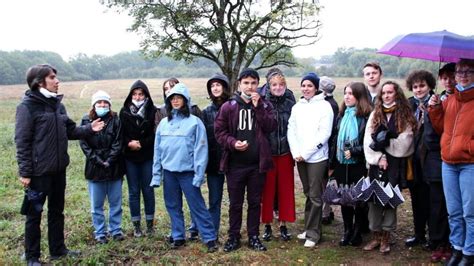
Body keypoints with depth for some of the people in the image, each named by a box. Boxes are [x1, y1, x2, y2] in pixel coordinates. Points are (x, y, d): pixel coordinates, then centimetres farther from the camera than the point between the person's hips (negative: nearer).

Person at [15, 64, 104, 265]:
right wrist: (25, 172, -17)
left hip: (59, 168, 7)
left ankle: (58, 249, 30)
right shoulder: (27, 106, -14)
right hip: (38, 170, -7)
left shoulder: (57, 104, 9)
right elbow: (22, 141, -15)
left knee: (57, 211, 17)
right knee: (34, 214, 6)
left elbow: (70, 131, 15)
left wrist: (89, 129, -2)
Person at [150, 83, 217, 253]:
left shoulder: (195, 122, -5)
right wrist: (156, 174, 7)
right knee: (173, 207, 12)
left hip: (188, 172, -5)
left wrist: (199, 174, -14)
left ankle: (210, 238, 5)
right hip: (168, 172, 5)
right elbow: (157, 150, 11)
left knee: (197, 206, -3)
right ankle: (178, 237, 24)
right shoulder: (164, 123, 9)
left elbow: (200, 149, -8)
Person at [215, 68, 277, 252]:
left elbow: (271, 126, -9)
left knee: (255, 202, 12)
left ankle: (253, 237, 25)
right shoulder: (228, 107, 0)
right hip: (235, 163, -1)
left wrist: (258, 107, -15)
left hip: (257, 163, 1)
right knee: (235, 203, 10)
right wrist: (233, 142, -17)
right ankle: (233, 237, 24)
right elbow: (219, 131, 0)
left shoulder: (265, 105, 4)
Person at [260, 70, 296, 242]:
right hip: (267, 153, -2)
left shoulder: (290, 104, 1)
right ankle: (267, 225, 20)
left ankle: (283, 225, 22)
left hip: (285, 153, 2)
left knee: (286, 189, 8)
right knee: (267, 190, 7)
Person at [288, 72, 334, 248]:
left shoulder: (324, 106, -4)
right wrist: (296, 152, -6)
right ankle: (309, 229, 22)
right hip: (300, 158, 5)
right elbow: (291, 131, 8)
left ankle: (313, 233, 6)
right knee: (308, 194, 13)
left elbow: (324, 133, -11)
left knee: (315, 196, -1)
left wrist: (306, 153, -14)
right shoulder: (297, 107, 12)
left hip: (317, 157, -5)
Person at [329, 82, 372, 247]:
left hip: (358, 165, -5)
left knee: (359, 199, 7)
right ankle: (347, 231, 23)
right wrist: (332, 163, 13)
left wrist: (354, 151, -19)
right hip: (342, 165, 6)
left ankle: (357, 233, 21)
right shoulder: (342, 115, 11)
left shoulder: (367, 116, -11)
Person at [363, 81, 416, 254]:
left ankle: (386, 237, 11)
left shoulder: (405, 115, 3)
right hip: (376, 164, 2)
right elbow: (368, 140, 1)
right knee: (374, 199, 2)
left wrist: (384, 140, -8)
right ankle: (375, 236, 13)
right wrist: (378, 158, -9)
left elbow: (404, 142, -7)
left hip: (395, 164, -2)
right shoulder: (375, 114, 10)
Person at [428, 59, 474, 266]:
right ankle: (457, 248, 27)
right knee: (453, 212, 14)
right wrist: (435, 109, 2)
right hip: (448, 164, 5)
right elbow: (441, 129, 14)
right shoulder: (449, 101, 12)